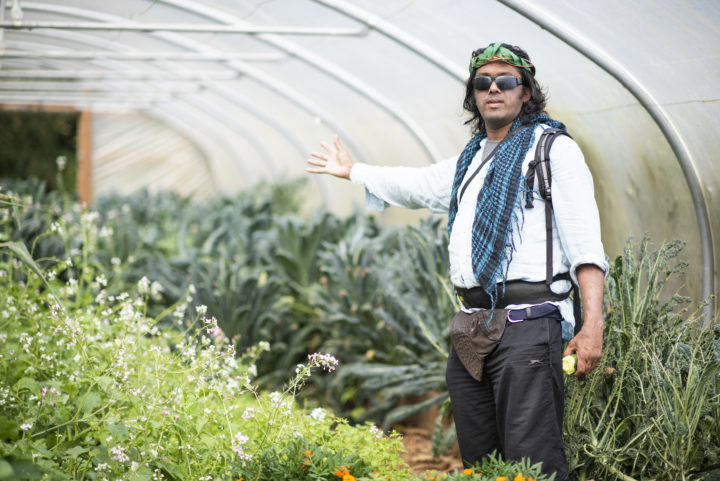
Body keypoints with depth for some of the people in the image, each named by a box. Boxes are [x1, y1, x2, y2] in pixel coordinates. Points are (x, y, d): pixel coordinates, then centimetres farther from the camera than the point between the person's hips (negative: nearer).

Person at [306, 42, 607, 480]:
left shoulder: (553, 149, 0)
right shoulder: (469, 161, 23)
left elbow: (585, 245, -9)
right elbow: (415, 184, 42)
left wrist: (593, 324, -20)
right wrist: (352, 171, 55)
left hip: (526, 325, -8)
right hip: (471, 329, 8)